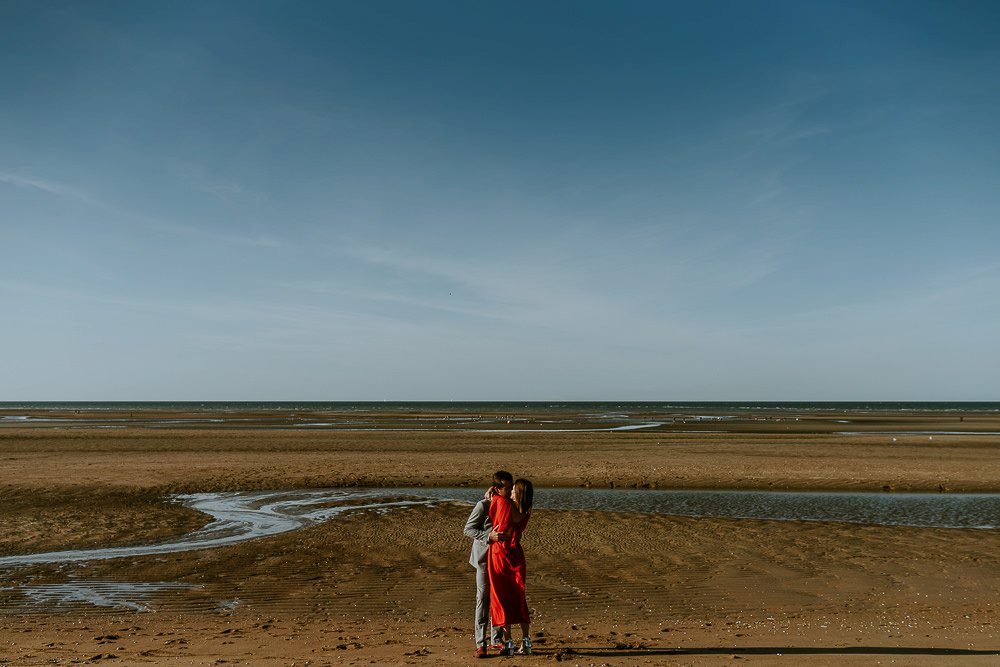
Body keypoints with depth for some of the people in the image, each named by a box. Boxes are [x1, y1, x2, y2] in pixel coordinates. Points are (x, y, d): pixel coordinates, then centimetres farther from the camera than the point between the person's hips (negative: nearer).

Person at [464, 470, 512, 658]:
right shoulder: (483, 505, -15)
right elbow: (468, 529, -14)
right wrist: (489, 536, -26)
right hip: (484, 557, -6)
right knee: (483, 599, -2)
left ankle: (497, 639, 22)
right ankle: (480, 643, 4)